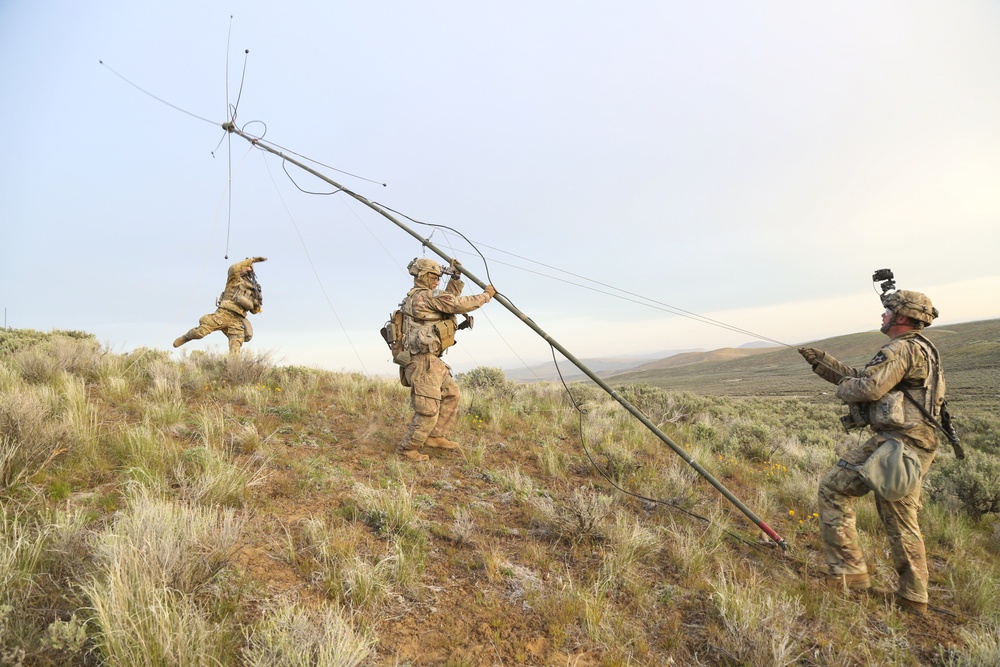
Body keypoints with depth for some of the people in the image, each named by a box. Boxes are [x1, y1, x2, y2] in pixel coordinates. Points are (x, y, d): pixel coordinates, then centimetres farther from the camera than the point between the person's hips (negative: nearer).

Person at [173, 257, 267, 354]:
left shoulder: (253, 288, 22)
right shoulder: (235, 279, 10)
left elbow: (255, 311, 23)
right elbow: (233, 269, -16)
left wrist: (257, 303, 0)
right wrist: (252, 260, -15)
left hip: (237, 320, 4)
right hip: (224, 314, -3)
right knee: (200, 332, -6)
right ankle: (185, 338, 26)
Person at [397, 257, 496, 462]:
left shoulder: (417, 297, 19)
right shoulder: (426, 296, -12)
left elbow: (450, 299, 28)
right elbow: (460, 305, -14)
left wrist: (455, 276, 19)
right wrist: (486, 294, -2)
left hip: (432, 361, 11)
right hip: (423, 362, -11)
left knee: (451, 393, 17)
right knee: (428, 410, -6)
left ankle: (435, 436, 21)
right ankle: (408, 447, 9)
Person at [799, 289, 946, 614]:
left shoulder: (902, 349, -11)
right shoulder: (921, 350, 23)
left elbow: (867, 387, -22)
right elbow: (863, 376, 25)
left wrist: (843, 387, 0)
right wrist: (822, 362, 23)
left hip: (895, 440, -10)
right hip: (917, 445, 10)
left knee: (833, 489, -3)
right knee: (902, 521, 16)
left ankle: (847, 571, -1)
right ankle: (913, 598, 24)